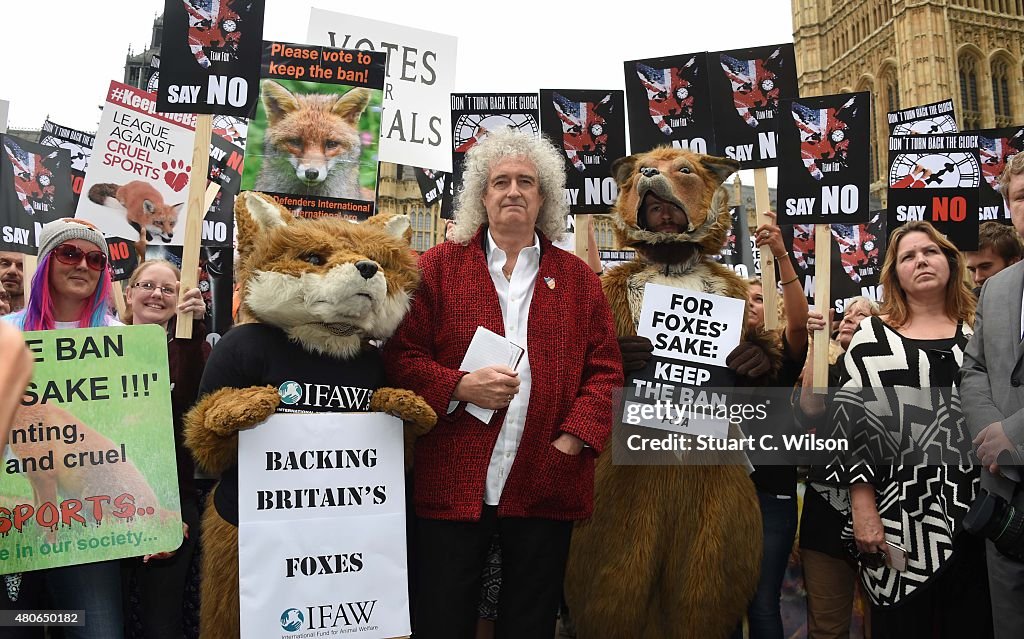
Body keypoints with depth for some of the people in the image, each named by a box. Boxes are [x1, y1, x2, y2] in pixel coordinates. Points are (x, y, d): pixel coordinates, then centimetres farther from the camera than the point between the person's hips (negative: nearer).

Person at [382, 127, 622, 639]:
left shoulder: (578, 279, 10)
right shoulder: (438, 267, 5)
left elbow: (605, 371, 5)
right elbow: (400, 357, 0)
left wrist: (573, 440, -8)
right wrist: (459, 387, -16)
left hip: (546, 488, 2)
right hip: (451, 485, -1)